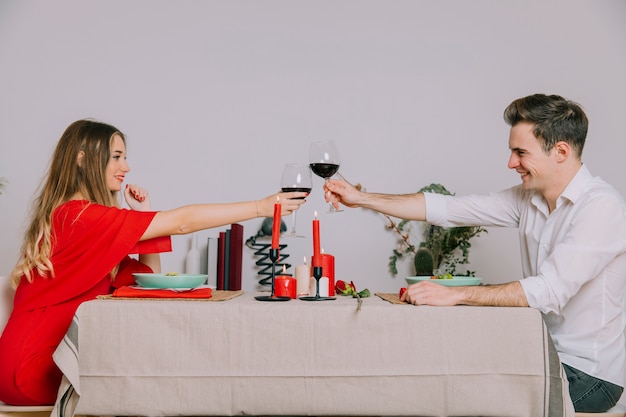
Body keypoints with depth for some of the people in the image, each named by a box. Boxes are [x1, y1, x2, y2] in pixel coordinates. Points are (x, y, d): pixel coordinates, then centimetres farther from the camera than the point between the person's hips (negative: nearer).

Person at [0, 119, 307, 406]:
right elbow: (181, 223, -22)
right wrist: (262, 207, -18)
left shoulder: (82, 218, 11)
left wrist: (142, 214, 0)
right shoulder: (77, 215, -19)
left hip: (55, 355, 8)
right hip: (36, 368, -8)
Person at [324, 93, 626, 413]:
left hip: (588, 374, -7)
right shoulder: (528, 197, 4)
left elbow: (550, 291, -30)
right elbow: (447, 209, 3)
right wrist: (361, 199, -1)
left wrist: (455, 294, -32)